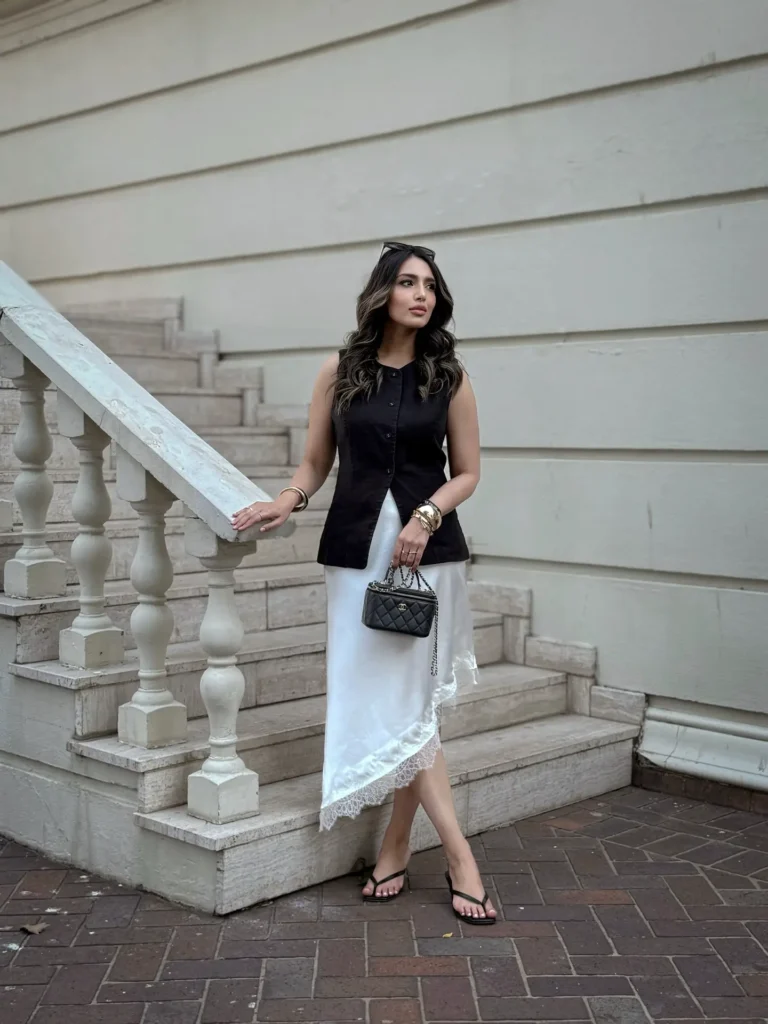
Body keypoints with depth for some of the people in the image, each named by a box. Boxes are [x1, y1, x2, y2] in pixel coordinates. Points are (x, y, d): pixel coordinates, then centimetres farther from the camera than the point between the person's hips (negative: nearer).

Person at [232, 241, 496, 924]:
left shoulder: (448, 377, 3)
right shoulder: (339, 373, 4)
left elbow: (467, 472, 6)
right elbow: (316, 462, 12)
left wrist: (425, 518, -10)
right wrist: (289, 500, -7)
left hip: (429, 549, 0)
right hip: (356, 548, 1)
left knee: (411, 701, -1)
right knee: (386, 701, -3)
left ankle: (396, 846, 14)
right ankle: (460, 858, 4)